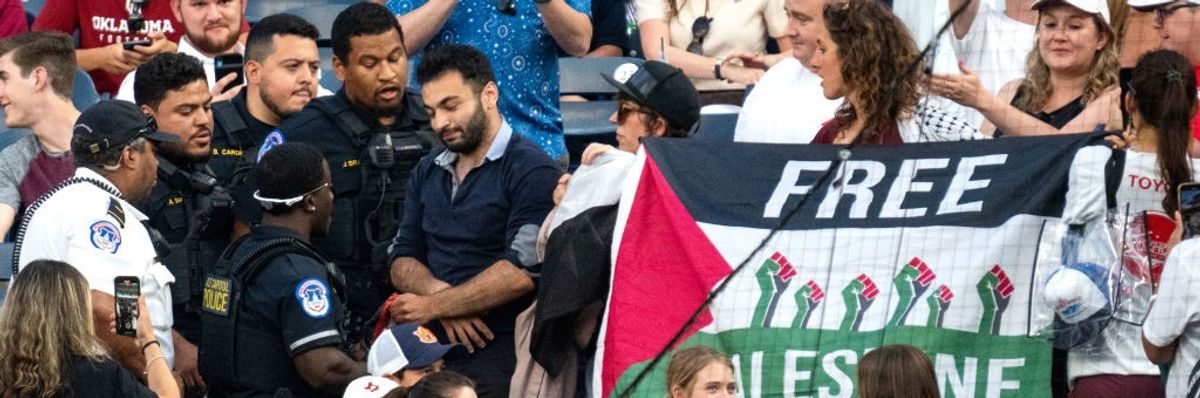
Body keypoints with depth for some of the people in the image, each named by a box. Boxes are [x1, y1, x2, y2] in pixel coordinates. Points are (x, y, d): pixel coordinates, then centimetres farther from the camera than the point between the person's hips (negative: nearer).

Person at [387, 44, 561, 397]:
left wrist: (431, 307, -10)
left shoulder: (532, 172, -5)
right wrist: (440, 295, -7)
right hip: (432, 351, 6)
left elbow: (521, 272, -15)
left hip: (498, 357, -6)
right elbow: (402, 261, 14)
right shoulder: (428, 172, 19)